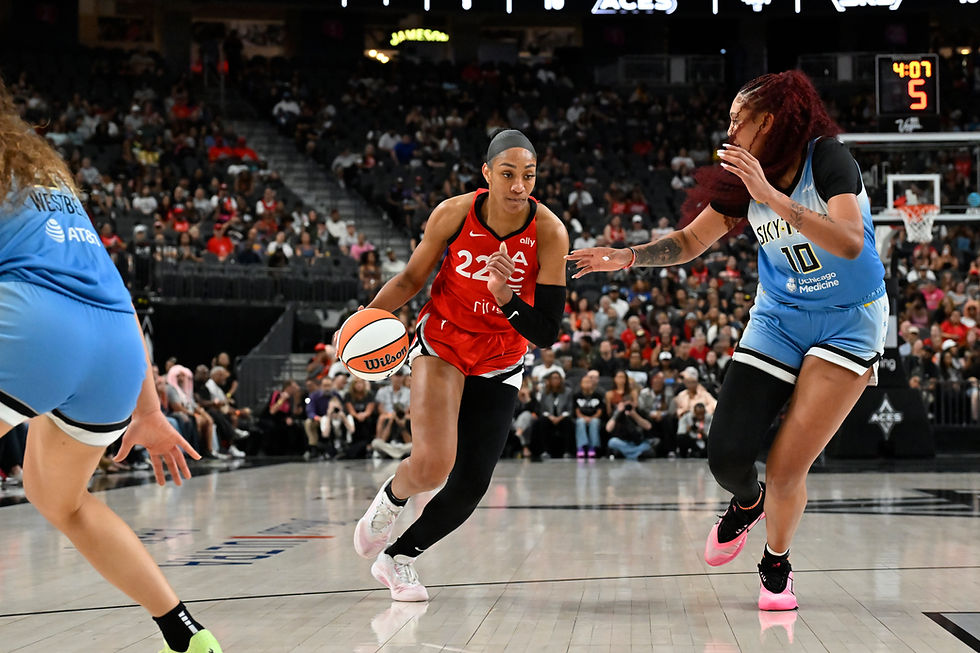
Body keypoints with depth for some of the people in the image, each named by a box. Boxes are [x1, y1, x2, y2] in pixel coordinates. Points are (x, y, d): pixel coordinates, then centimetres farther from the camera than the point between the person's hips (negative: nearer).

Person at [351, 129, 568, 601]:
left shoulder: (549, 233, -20)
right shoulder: (454, 214, -18)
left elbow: (546, 334, -21)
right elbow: (412, 278, -1)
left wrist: (505, 296, -38)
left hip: (500, 363, 2)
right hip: (441, 343, -2)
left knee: (470, 486, 0)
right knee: (433, 465, -24)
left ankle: (397, 557, 25)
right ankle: (389, 500, 12)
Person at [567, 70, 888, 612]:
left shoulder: (828, 159, -18)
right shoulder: (746, 179, -1)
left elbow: (850, 242, -34)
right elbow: (690, 241, 10)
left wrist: (771, 195, -38)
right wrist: (626, 257, -6)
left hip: (847, 323, -5)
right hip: (778, 319, 5)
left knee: (786, 470, -11)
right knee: (727, 454, -7)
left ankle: (776, 563, 19)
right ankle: (748, 502, 30)